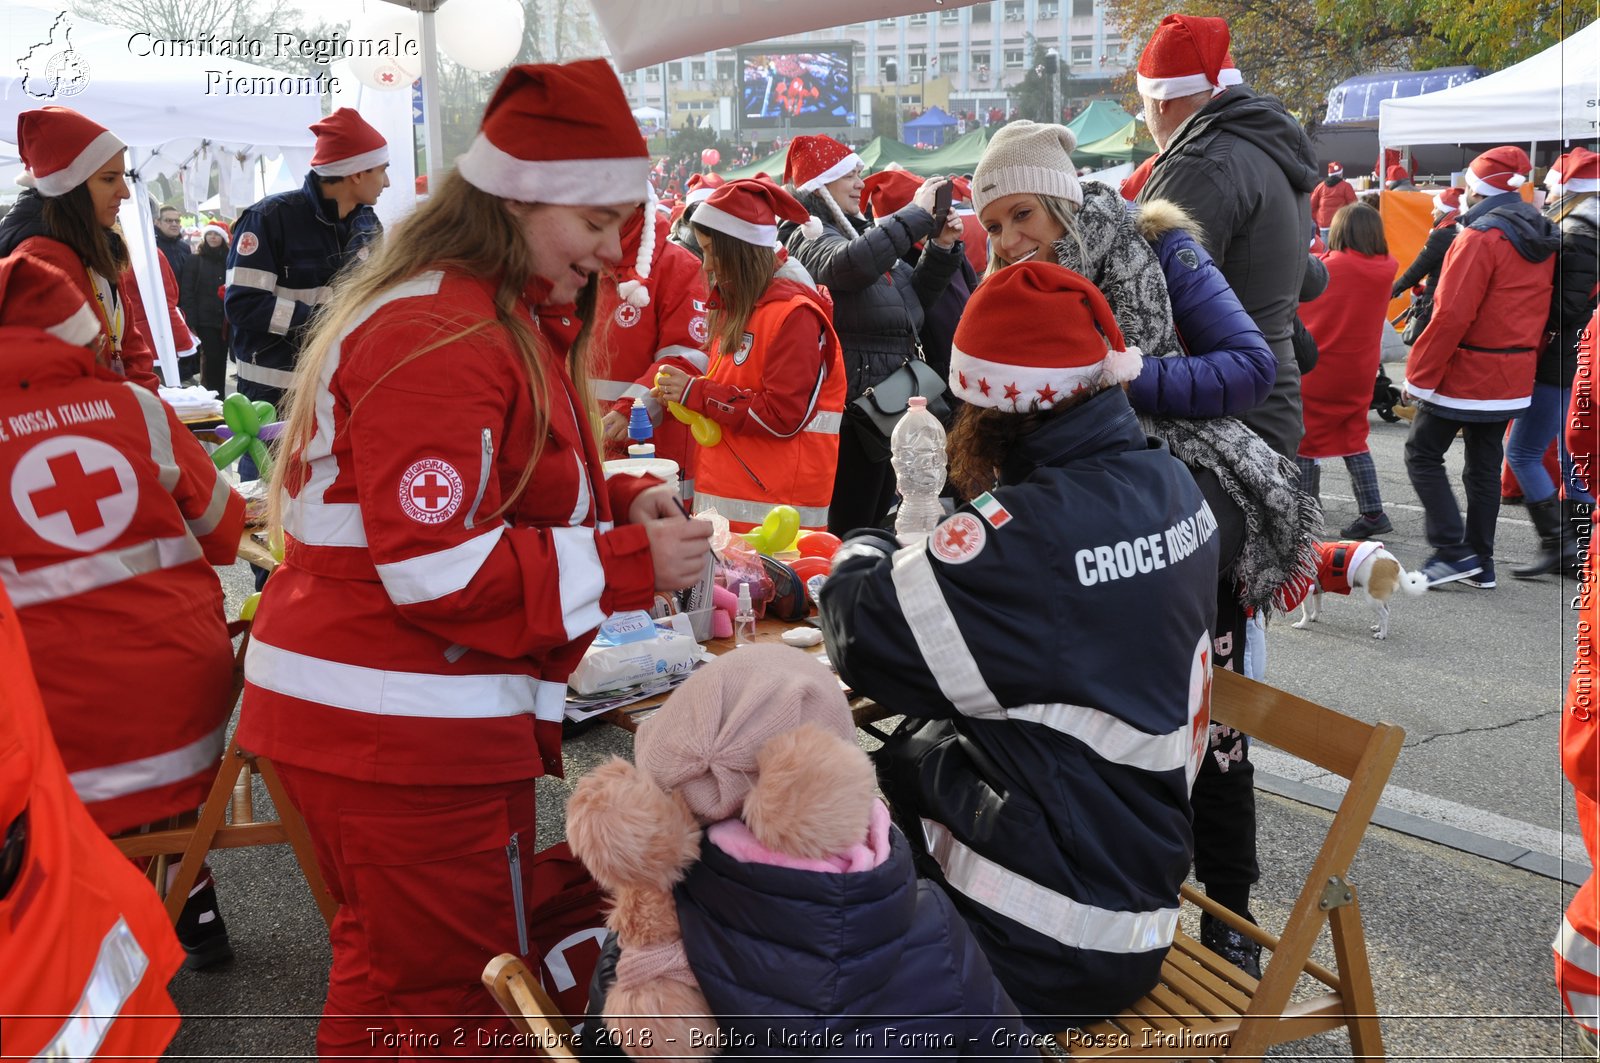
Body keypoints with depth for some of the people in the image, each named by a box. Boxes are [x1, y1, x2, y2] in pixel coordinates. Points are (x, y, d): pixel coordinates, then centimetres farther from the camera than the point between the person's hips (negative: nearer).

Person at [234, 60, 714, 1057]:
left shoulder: (505, 324, 15)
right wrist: (628, 564, -19)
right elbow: (435, 568, -24)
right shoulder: (441, 341, -20)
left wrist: (622, 501, 4)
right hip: (401, 734, -10)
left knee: (401, 974, 22)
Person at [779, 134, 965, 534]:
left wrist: (940, 248, 6)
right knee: (850, 530, -7)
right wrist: (916, 214, -24)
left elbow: (914, 300, 22)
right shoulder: (807, 235, -7)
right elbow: (846, 265, -31)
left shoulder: (859, 231, 18)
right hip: (852, 407, -9)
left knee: (878, 523, 15)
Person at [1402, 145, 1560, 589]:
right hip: (1513, 379, 8)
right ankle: (1480, 563, 18)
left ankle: (1453, 551, -3)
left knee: (1423, 454, 4)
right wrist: (1525, 361, 19)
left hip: (1464, 375, -8)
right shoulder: (1544, 239, 9)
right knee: (1484, 466, 14)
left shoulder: (1481, 238, -17)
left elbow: (1451, 316, -21)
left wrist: (1418, 376, -16)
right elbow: (1540, 312, 13)